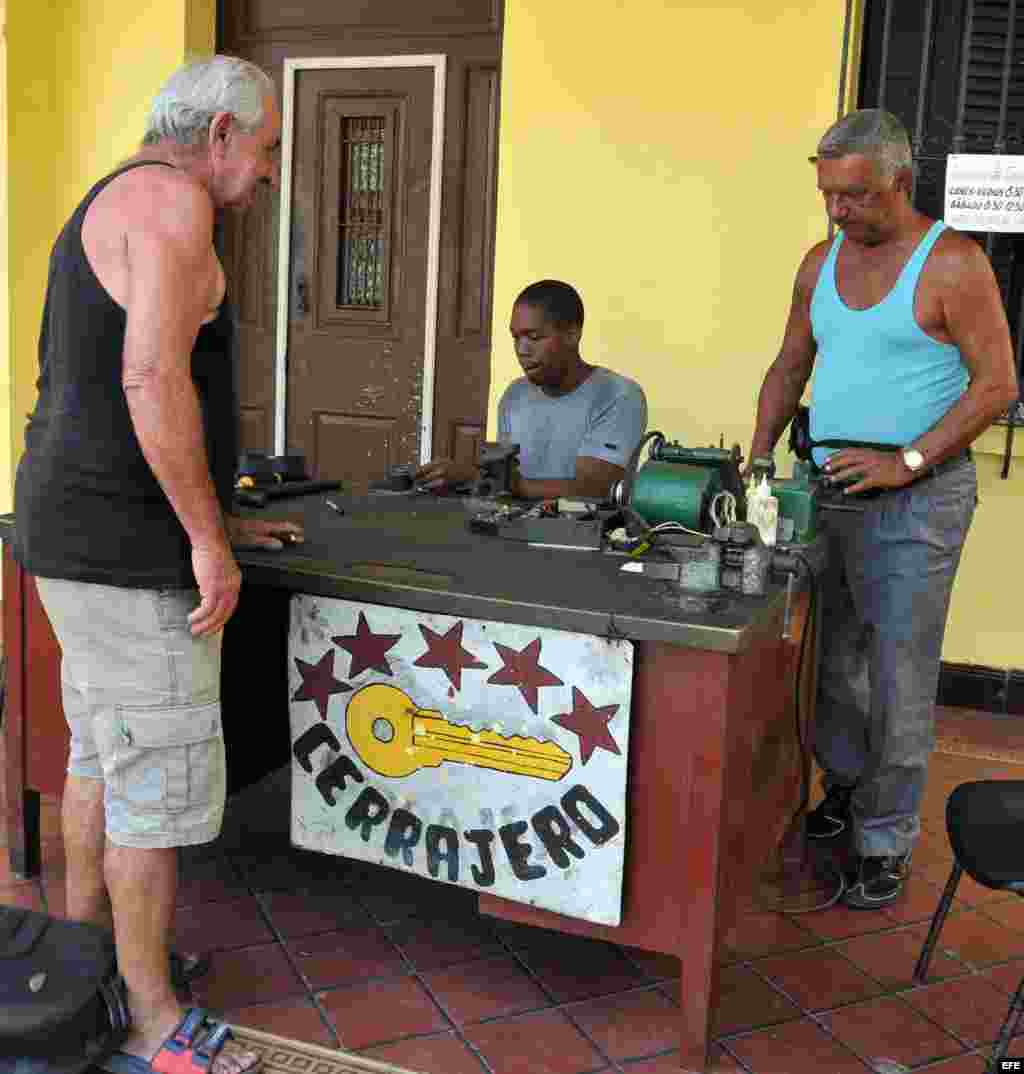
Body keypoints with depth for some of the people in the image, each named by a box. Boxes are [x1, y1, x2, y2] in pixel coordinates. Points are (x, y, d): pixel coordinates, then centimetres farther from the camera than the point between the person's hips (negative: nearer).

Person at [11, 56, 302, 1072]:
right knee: (161, 781, 0)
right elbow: (154, 382, -26)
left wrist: (214, 520, 22)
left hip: (78, 535, 11)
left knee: (101, 754, 20)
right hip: (126, 554, -11)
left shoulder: (106, 207, 19)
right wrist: (208, 540, -19)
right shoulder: (170, 197, -13)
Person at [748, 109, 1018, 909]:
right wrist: (759, 458, 5)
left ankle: (886, 843, 11)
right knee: (830, 661, 15)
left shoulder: (951, 263, -9)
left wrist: (907, 460, -18)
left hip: (917, 497, -6)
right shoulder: (821, 264, 10)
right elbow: (790, 368, 17)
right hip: (827, 490, 6)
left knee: (897, 680, -1)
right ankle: (845, 790, 35)